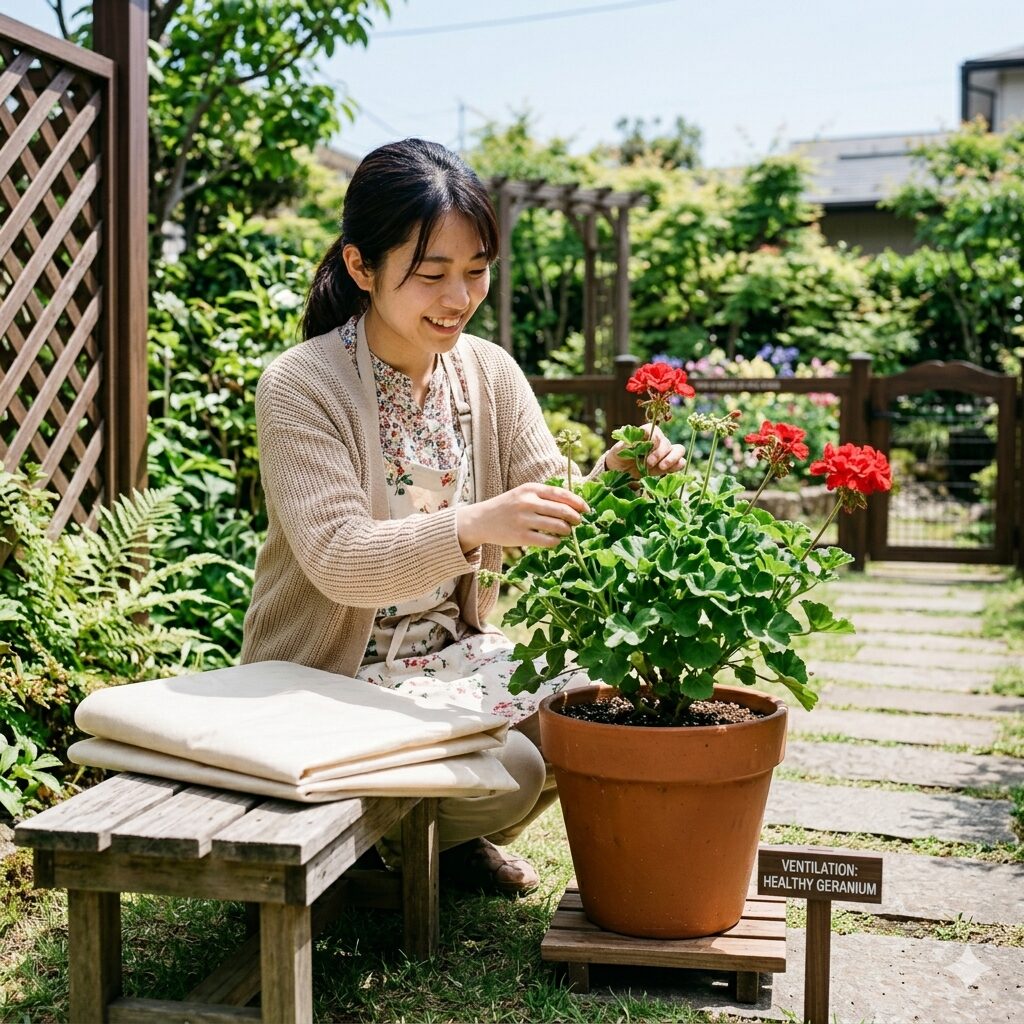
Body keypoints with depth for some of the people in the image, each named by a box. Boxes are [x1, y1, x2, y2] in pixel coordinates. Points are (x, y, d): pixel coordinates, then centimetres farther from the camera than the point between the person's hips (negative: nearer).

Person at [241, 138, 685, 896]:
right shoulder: (300, 387, -18)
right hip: (331, 677, -6)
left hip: (453, 651, 6)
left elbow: (551, 505, -5)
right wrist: (473, 526, -44)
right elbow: (337, 559, -28)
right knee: (506, 770, -24)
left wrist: (611, 480, -28)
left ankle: (455, 839, 15)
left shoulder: (488, 370, 0)